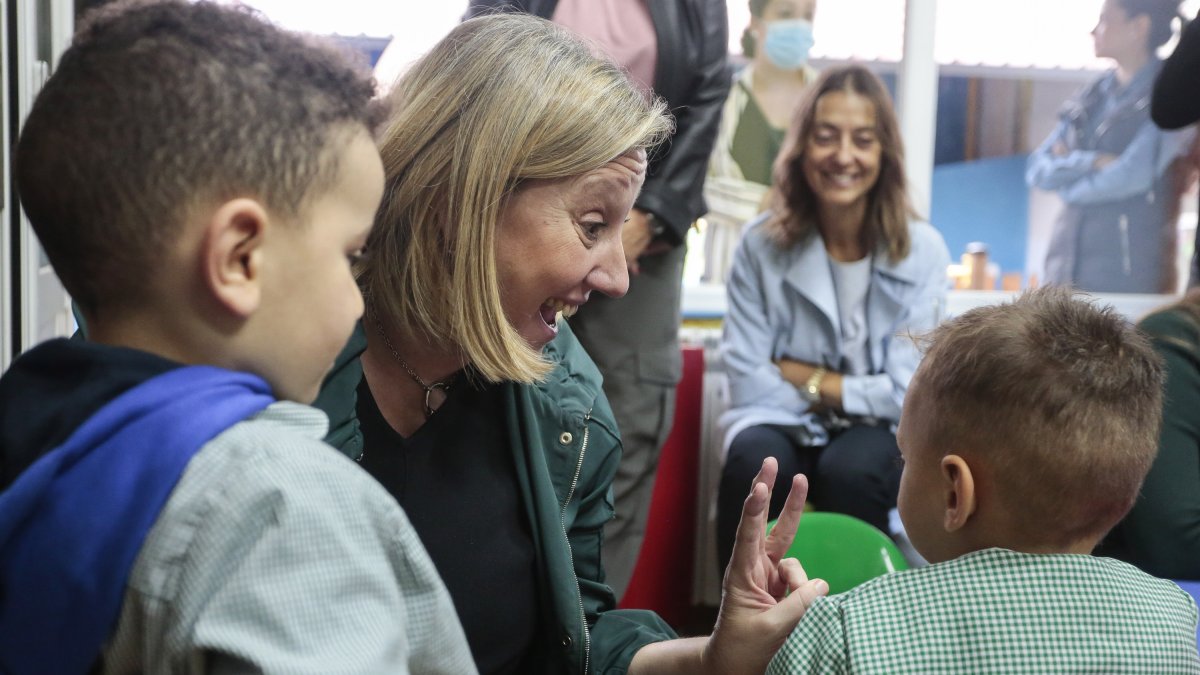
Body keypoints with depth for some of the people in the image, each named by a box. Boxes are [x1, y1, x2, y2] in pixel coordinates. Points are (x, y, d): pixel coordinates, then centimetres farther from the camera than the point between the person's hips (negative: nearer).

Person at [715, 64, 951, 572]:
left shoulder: (922, 251, -7)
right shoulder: (762, 244, -7)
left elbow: (906, 392, -9)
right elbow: (749, 383, -7)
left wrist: (802, 376, -8)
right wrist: (850, 392, -8)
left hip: (875, 433, 0)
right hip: (781, 424, 0)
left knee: (850, 471, -33)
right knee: (755, 466, -33)